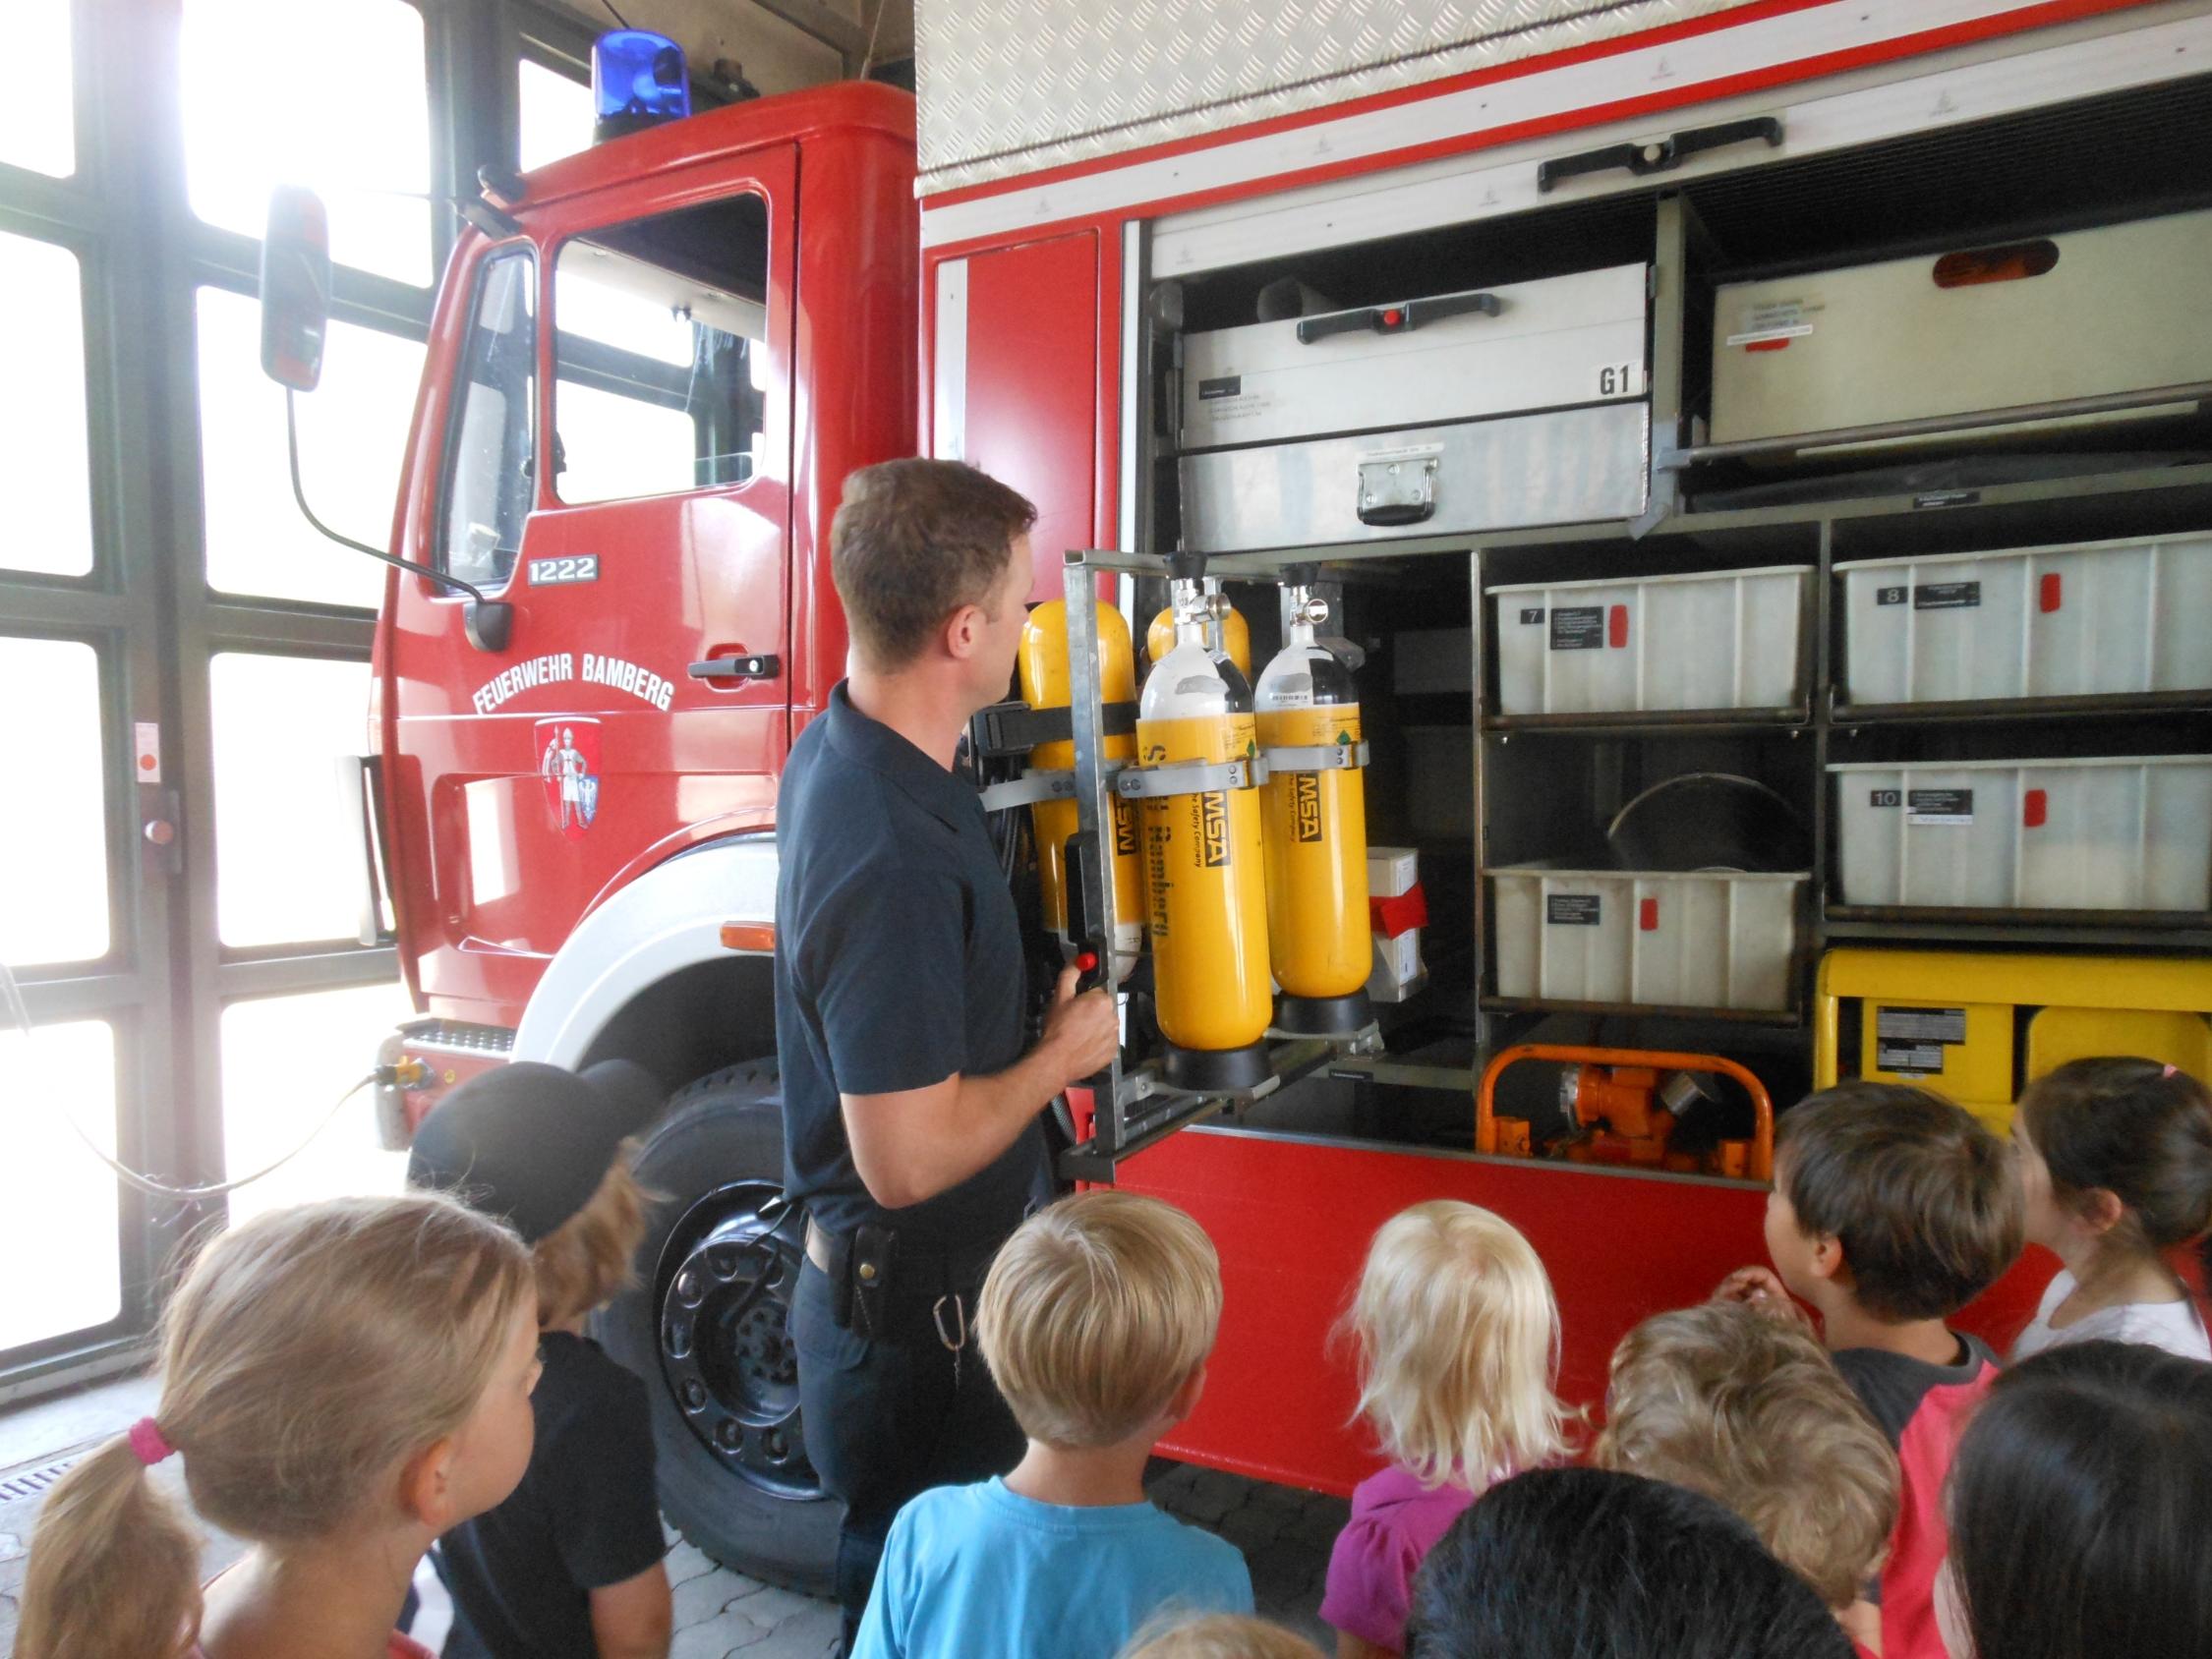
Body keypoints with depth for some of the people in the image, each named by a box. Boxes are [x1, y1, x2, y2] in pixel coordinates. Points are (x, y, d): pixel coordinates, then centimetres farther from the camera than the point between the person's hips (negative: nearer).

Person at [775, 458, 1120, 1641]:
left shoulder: (837, 747, 0)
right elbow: (908, 1158, -30)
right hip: (919, 1313, -9)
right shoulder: (895, 859, -33)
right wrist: (1060, 1057, -15)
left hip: (901, 1287, 9)